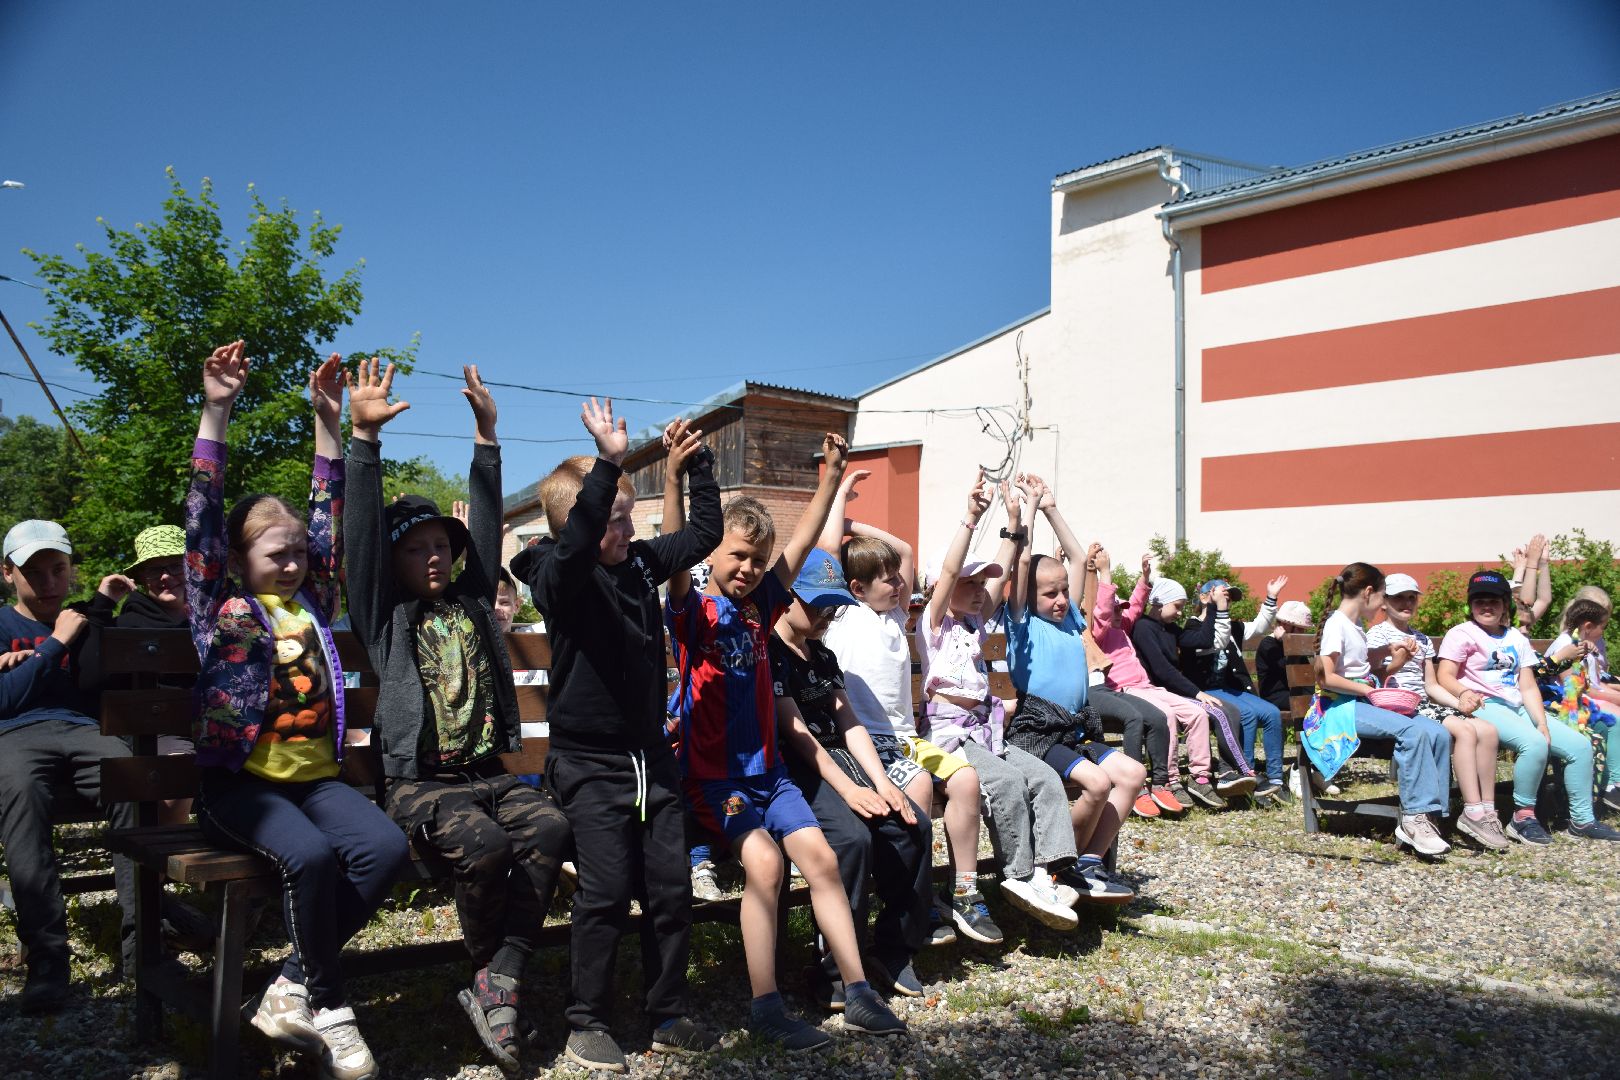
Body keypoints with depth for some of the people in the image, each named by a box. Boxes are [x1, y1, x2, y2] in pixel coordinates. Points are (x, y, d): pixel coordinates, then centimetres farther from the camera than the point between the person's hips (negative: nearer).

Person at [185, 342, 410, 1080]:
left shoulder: (311, 602, 13)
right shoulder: (220, 607, 2)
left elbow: (328, 515, 13)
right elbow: (203, 518, -6)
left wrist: (328, 422, 9)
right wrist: (215, 412, -12)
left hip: (314, 776, 5)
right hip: (239, 780, -4)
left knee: (385, 846, -23)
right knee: (309, 854, -32)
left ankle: (295, 989, -10)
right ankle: (330, 1006, -11)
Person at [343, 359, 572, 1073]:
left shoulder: (472, 602, 16)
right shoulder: (384, 614, 6)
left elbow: (486, 520, 13)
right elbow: (359, 534, -5)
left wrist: (485, 432, 9)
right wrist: (364, 437, -13)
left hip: (487, 772, 4)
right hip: (419, 780, -3)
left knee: (549, 826, -26)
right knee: (483, 845, -32)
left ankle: (497, 984, -21)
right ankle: (495, 980, -7)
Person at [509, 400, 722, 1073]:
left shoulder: (642, 562, 7)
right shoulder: (559, 577, -12)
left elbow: (703, 534, 18)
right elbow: (576, 543, -35)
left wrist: (698, 467, 11)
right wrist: (609, 462, -42)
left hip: (650, 755, 6)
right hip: (591, 763, -6)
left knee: (670, 888, 9)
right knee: (605, 893, -3)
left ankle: (669, 1015, 24)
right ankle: (588, 1023, 16)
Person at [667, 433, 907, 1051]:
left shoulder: (760, 607, 8)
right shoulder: (692, 610, -6)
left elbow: (802, 544, 7)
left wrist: (832, 475, 3)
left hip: (766, 768, 6)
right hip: (711, 774, -5)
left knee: (820, 856, -6)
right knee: (763, 861, -23)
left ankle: (858, 993, 3)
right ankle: (765, 1007, -12)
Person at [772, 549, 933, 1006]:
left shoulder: (824, 657, 20)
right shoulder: (770, 652, -5)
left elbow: (849, 723, 12)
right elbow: (794, 729, -14)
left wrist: (882, 782, -3)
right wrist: (848, 790, -21)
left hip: (841, 759, 8)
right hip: (796, 768, -8)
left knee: (915, 826, -13)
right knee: (852, 835, -31)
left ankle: (893, 949, 2)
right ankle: (835, 970, -15)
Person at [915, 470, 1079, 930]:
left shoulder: (975, 623, 20)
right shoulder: (934, 624, -1)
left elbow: (998, 574, 17)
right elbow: (948, 570, -15)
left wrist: (1013, 522, 13)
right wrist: (971, 517, -19)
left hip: (985, 730, 8)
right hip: (949, 732, -8)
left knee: (1046, 777, -11)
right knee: (1006, 781, -27)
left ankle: (1045, 872, -19)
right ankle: (1021, 876, -13)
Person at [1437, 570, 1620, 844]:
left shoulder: (1517, 639, 17)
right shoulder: (1461, 634, 0)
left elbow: (1528, 687, 9)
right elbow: (1445, 677, -10)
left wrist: (1542, 723, -5)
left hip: (1518, 708, 7)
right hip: (1484, 707, -7)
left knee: (1579, 745, -4)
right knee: (1534, 744, -32)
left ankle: (1582, 819, 9)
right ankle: (1523, 817, -16)